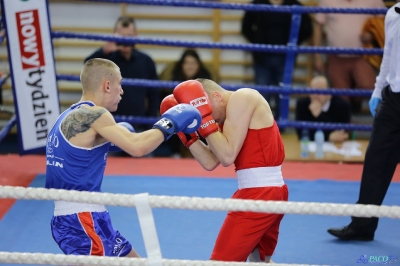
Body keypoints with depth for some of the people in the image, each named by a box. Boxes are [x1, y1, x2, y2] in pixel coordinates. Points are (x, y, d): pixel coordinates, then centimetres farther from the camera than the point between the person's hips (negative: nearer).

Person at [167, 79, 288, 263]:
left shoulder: (241, 99, -12)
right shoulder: (230, 114, 16)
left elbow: (227, 156, -19)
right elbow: (210, 163, 11)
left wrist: (204, 118, -16)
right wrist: (187, 133, 4)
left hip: (259, 195, -11)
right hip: (273, 192, 11)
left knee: (222, 261, -6)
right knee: (260, 259, 27)